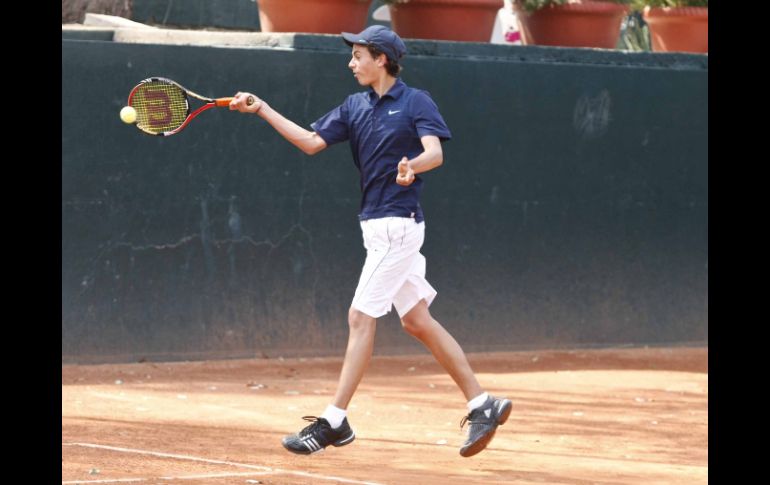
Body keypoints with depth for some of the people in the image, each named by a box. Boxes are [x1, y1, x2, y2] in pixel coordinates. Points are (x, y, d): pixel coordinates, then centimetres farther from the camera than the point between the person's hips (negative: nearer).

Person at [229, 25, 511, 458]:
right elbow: (311, 142, 10)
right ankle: (482, 405, 13)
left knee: (361, 318, -8)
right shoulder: (355, 108, 13)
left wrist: (412, 166, -43)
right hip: (377, 226, 8)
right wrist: (262, 110, 5)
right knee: (417, 321, 9)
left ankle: (335, 422, -5)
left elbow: (435, 152, -21)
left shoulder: (416, 102, -8)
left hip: (399, 224, -8)